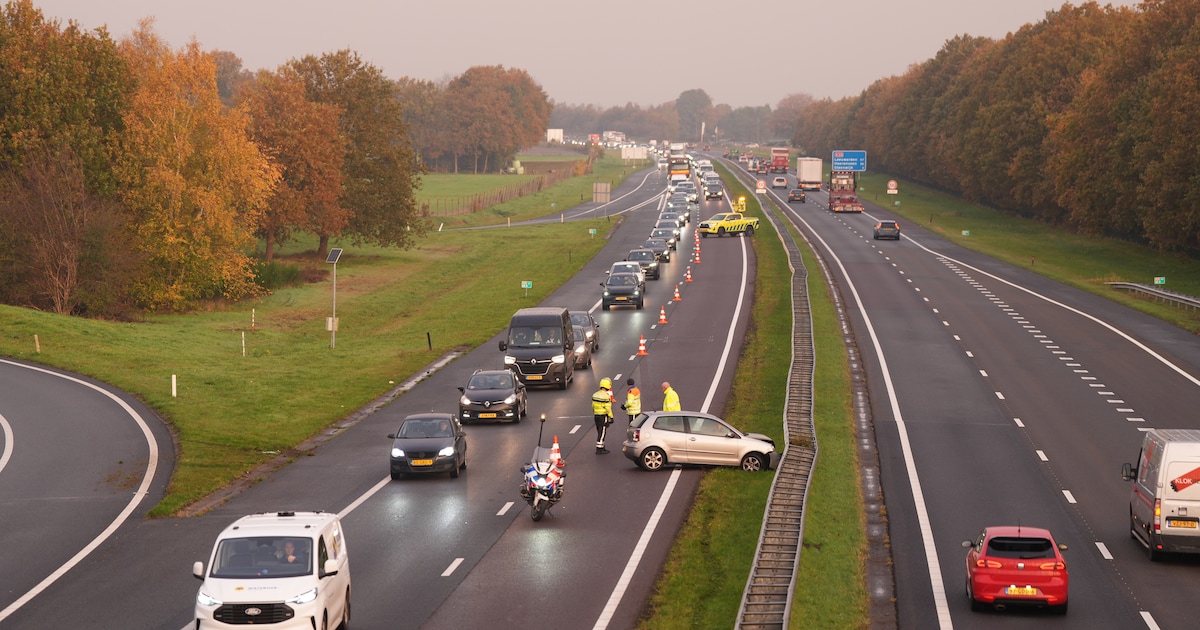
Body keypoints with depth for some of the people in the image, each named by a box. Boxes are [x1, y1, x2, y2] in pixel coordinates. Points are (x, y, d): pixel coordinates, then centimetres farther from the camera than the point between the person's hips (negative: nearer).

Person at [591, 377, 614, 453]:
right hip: (604, 416, -8)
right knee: (601, 433, -3)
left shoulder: (595, 395, 6)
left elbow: (593, 406, 11)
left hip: (596, 416, 8)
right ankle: (599, 449, -3)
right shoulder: (606, 396, -18)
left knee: (600, 432, 16)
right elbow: (608, 408, -19)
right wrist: (611, 417, -12)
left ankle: (602, 447, 21)